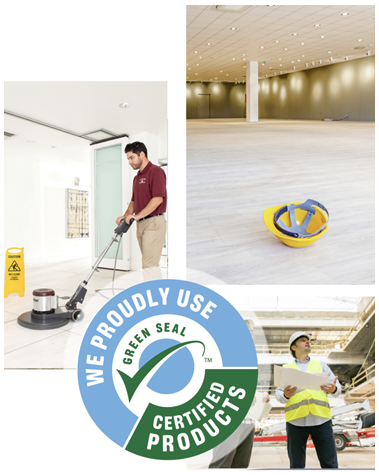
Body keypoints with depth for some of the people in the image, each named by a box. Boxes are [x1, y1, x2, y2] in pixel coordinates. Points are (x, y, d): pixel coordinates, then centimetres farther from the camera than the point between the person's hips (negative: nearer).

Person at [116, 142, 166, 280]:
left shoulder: (156, 171, -9)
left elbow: (158, 199, -20)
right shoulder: (137, 177, 20)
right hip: (141, 223, 9)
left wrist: (138, 215, -23)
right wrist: (126, 216, 5)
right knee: (149, 262, 11)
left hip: (153, 222, -9)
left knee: (149, 263, -12)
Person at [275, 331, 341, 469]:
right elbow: (278, 394, 7)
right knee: (296, 465, 3)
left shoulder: (320, 364, 19)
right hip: (296, 420, 0)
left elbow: (337, 388, 9)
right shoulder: (286, 368, 15)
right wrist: (285, 395, -17)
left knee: (330, 464, -3)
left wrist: (333, 389, -15)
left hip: (321, 419, 1)